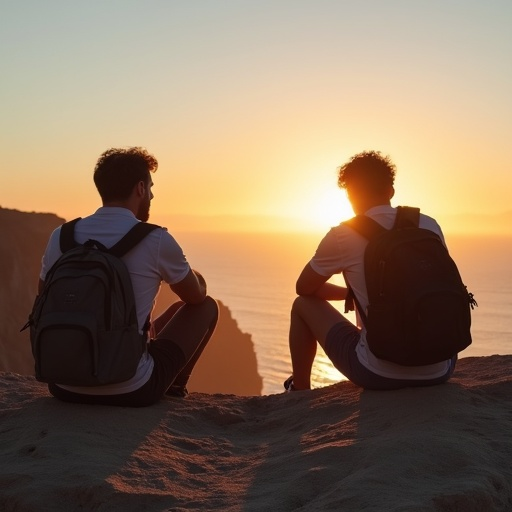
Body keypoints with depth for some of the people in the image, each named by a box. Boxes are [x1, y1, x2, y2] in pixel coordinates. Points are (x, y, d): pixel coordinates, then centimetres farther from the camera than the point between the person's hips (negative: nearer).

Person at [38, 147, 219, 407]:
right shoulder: (157, 241, -11)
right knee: (206, 307, 17)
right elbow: (197, 295, 8)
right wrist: (195, 275, 32)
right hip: (129, 391, -5)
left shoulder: (60, 236, 0)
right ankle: (174, 388, 35)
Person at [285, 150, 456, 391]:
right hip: (439, 372, 4)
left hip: (380, 373, -4)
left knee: (303, 305, 20)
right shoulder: (430, 226, 3)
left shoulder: (343, 235, -7)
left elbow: (304, 288, 10)